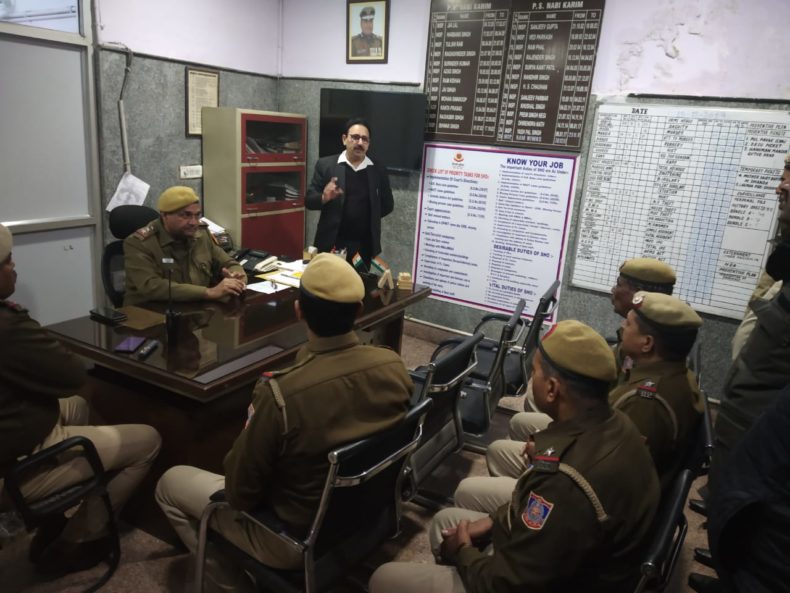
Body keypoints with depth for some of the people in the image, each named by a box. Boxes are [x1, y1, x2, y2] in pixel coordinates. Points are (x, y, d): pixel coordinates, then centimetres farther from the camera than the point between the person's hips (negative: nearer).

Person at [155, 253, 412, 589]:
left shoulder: (280, 394, -34)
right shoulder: (393, 366, -18)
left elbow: (240, 492, -20)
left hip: (298, 537, -6)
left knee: (170, 482, 14)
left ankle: (233, 577, 21)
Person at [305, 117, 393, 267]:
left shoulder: (378, 170, 4)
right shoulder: (325, 165, -1)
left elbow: (387, 204, 15)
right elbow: (309, 200, -1)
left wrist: (370, 218, 3)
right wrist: (324, 197, -20)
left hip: (364, 246, 2)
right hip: (332, 243, -1)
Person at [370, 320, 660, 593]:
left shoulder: (568, 481, -38)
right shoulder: (615, 423, -9)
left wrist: (462, 552, -8)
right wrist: (494, 519, 2)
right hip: (564, 563, 8)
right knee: (446, 520, 22)